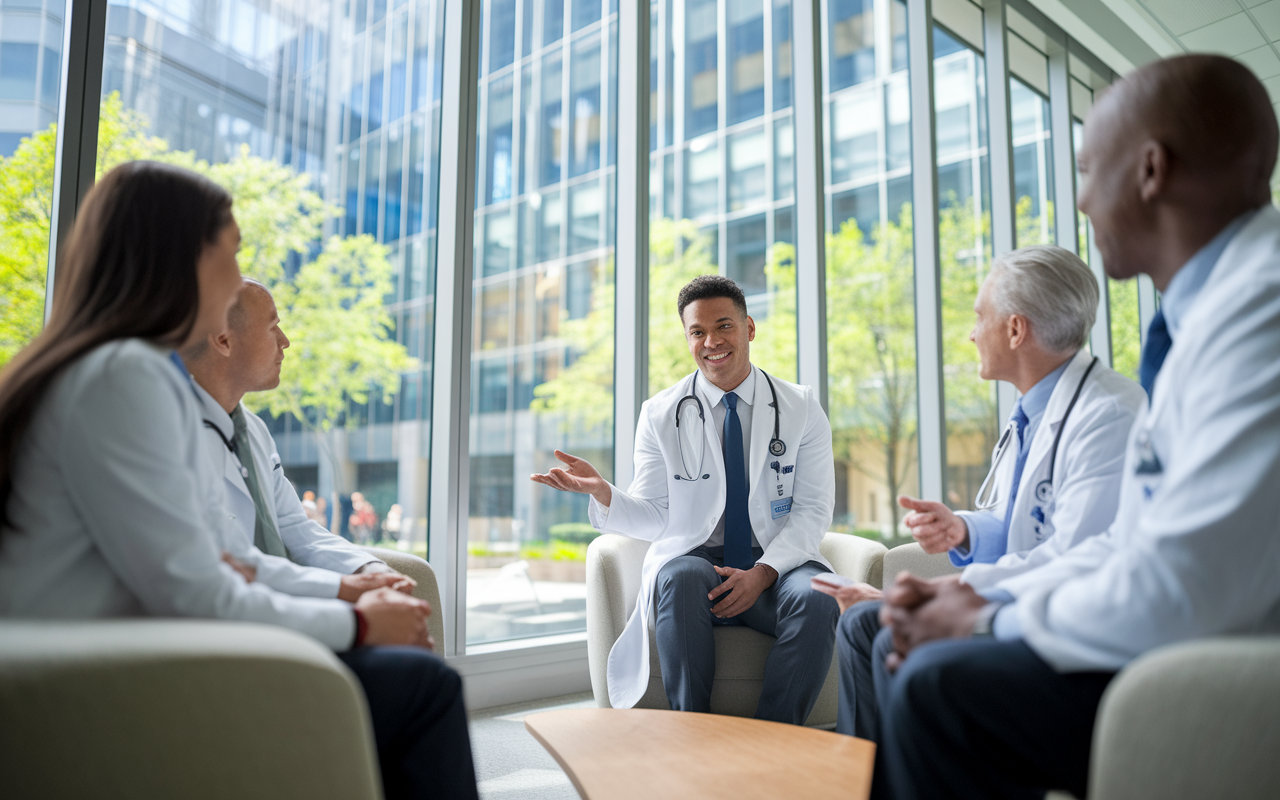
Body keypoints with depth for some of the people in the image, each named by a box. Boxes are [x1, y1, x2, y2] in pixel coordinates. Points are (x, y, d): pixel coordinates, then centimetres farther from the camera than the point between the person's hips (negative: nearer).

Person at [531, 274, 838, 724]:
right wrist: (602, 493, -21)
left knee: (818, 598, -32)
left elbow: (813, 511, 1)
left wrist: (763, 572, -16)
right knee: (680, 579, -35)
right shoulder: (659, 414, 6)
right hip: (694, 558, 0)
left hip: (776, 564, 1)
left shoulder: (801, 409, 6)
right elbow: (653, 517, 2)